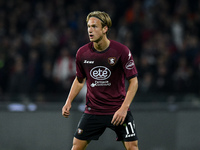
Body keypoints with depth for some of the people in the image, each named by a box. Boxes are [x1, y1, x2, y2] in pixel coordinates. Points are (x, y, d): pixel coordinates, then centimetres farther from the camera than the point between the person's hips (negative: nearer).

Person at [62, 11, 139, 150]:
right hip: (92, 111, 3)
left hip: (119, 111, -3)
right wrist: (69, 102, 3)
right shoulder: (82, 53, -3)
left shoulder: (122, 51, -13)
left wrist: (124, 108, -19)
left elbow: (133, 81, -9)